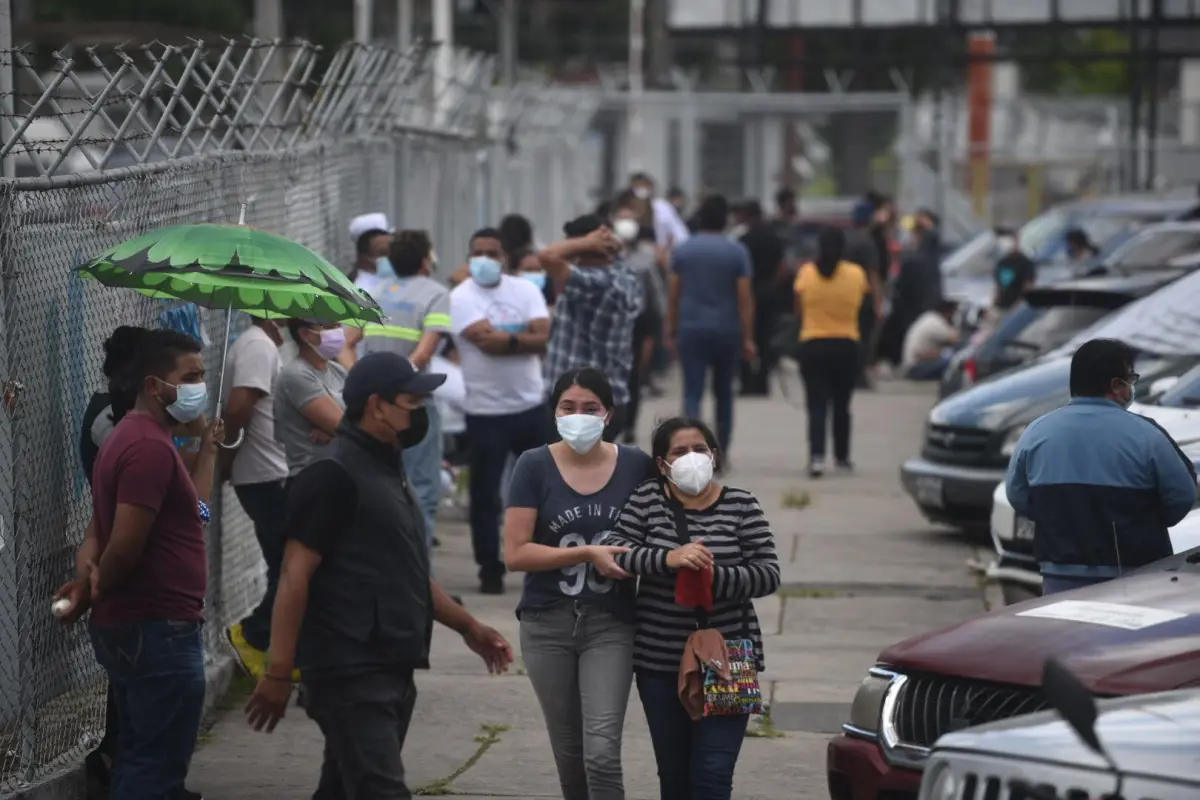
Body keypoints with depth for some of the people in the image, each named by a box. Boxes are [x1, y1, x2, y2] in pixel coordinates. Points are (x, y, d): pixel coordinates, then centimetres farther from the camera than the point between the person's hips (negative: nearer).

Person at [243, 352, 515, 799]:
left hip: (391, 672, 9)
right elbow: (296, 576, -16)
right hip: (351, 674, -9)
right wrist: (278, 673, -20)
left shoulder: (386, 471, 18)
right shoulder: (335, 476, -11)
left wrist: (467, 626, 28)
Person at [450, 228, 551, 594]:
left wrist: (505, 339, -17)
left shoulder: (525, 290, 4)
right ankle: (490, 570, 10)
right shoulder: (462, 297, -7)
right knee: (485, 495, 1)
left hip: (532, 404, 3)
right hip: (486, 411, -3)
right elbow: (487, 341, -20)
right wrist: (525, 337, -10)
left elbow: (543, 339, -8)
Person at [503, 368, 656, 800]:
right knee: (568, 753, 14)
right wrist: (588, 554, -17)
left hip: (611, 624, -1)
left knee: (602, 753, -13)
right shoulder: (535, 466, -4)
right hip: (548, 623, 1)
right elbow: (516, 553, -10)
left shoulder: (636, 466, -2)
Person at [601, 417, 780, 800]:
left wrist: (715, 577, -23)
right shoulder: (647, 499, 2)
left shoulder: (741, 505, -1)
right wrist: (668, 559, -25)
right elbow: (614, 550, -9)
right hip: (660, 661, 2)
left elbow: (768, 574, -6)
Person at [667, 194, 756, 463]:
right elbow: (745, 298, -5)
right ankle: (721, 455, 21)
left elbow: (673, 294, 2)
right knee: (724, 393, 15)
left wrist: (671, 330, 10)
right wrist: (748, 338, -1)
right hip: (727, 331, 0)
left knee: (692, 393, -4)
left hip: (692, 329, 0)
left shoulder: (683, 250, 2)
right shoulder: (737, 252, -3)